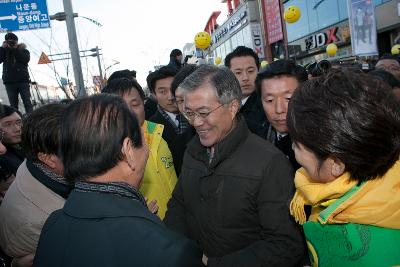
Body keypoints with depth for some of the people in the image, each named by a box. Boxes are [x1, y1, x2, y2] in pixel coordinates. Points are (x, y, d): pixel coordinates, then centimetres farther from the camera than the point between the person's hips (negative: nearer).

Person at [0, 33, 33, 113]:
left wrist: (15, 49, -10)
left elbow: (26, 60, -10)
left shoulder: (23, 50, 9)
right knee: (13, 104, 2)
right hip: (10, 82, 2)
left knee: (27, 102, -4)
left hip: (23, 80, -2)